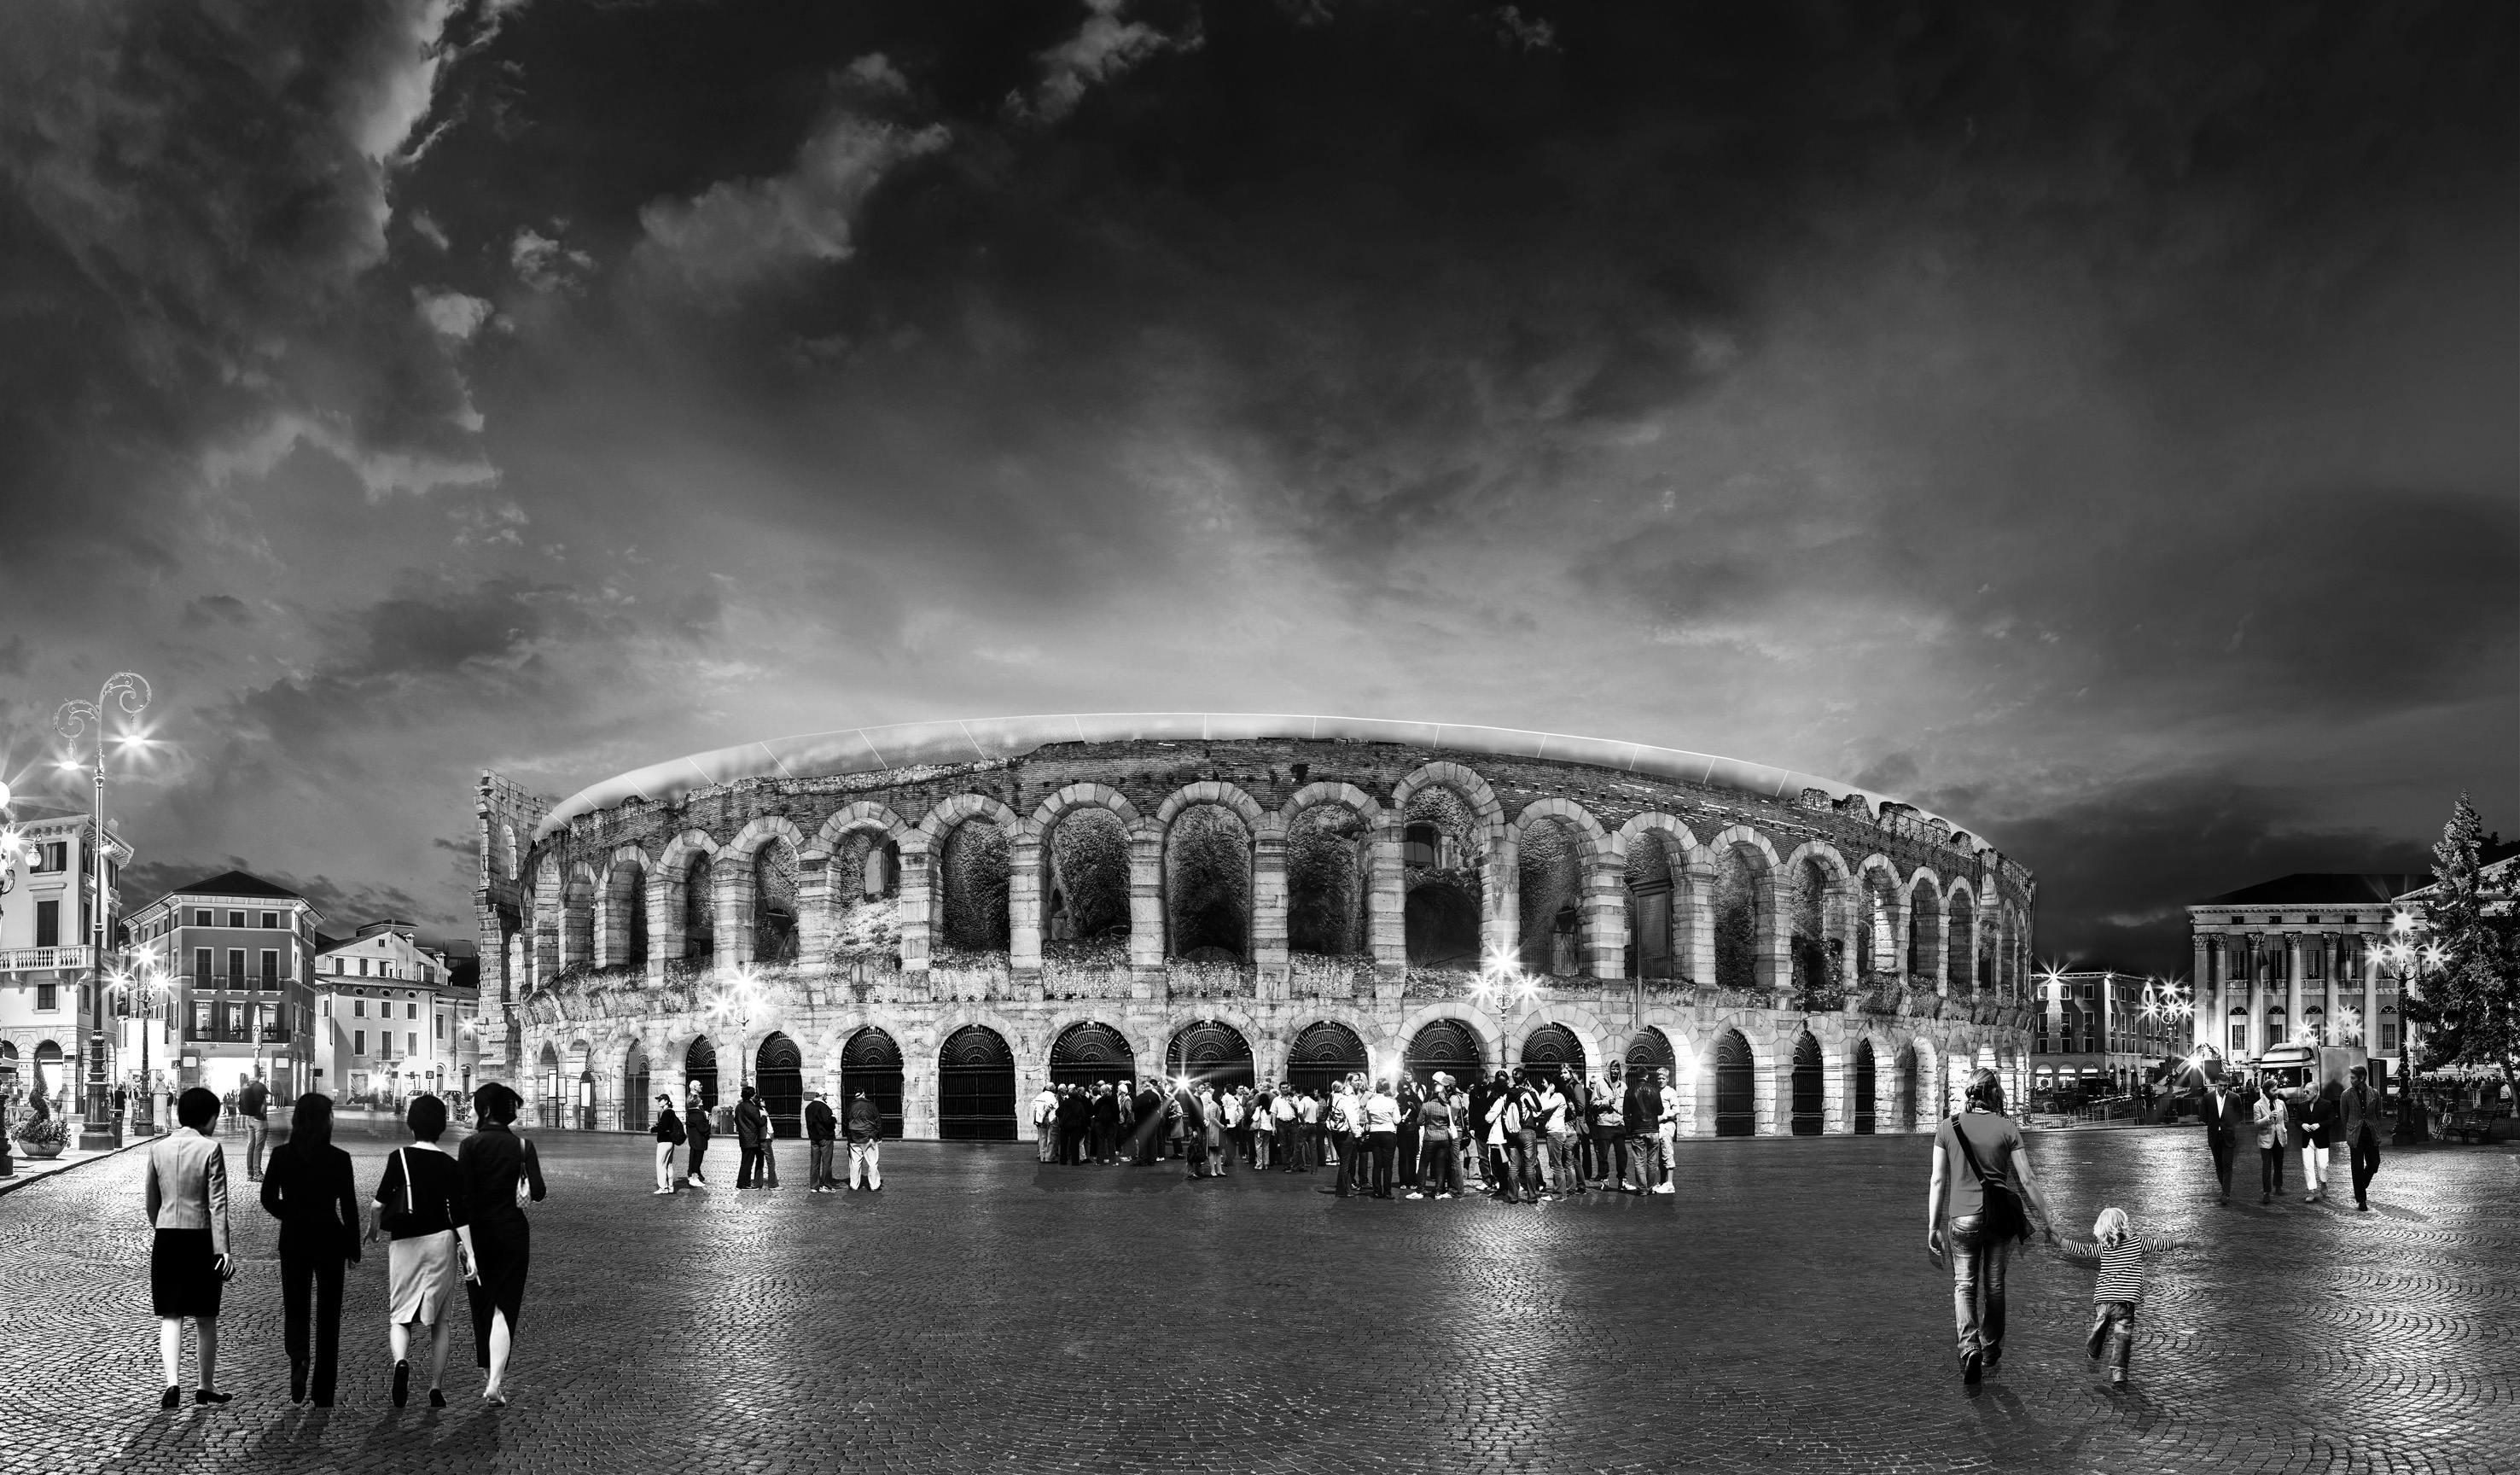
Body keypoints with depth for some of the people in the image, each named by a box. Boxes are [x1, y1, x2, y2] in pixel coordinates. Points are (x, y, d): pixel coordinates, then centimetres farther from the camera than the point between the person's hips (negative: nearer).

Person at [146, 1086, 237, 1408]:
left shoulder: (158, 1148, 4)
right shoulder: (211, 1148, -10)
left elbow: (152, 1200, 14)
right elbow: (217, 1204, -13)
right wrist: (222, 1249, -14)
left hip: (166, 1239, 3)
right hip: (201, 1238, -3)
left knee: (170, 1316, 6)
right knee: (205, 1318, 10)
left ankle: (173, 1382, -11)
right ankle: (206, 1387, 19)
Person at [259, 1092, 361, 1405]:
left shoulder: (281, 1155, -6)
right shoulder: (339, 1159, -10)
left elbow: (269, 1199, -1)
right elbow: (349, 1206, -6)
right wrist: (353, 1247, 4)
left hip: (293, 1240, 1)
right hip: (330, 1240, -1)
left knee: (294, 1306, 15)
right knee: (328, 1312, 9)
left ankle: (298, 1357, -15)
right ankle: (323, 1393, 12)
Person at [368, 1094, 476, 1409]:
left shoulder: (399, 1158, -6)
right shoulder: (450, 1166, -3)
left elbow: (380, 1200, -4)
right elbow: (459, 1215, -5)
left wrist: (372, 1226, 17)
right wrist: (470, 1255, -4)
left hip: (405, 1243, -1)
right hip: (442, 1242, 1)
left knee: (400, 1316, 10)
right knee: (439, 1320, 12)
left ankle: (401, 1362, -21)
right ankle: (436, 1389, 11)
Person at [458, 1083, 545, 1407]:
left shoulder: (471, 1144, -8)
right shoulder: (522, 1145, -3)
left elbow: (464, 1195, -13)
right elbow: (538, 1193, -9)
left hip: (478, 1231, 0)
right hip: (512, 1231, 1)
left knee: (482, 1306, 17)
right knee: (505, 1307, 2)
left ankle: (492, 1376, 29)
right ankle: (495, 1382, -12)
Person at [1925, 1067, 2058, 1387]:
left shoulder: (1947, 1127, -1)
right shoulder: (2007, 1129, -4)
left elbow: (1937, 1181, -1)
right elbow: (2027, 1181, -3)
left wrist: (1933, 1227, 5)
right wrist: (2046, 1223, 6)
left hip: (1962, 1217, 0)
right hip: (2000, 1217, 0)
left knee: (1964, 1285, 10)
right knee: (1994, 1285, 18)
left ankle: (1970, 1346, -13)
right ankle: (1991, 1349, 32)